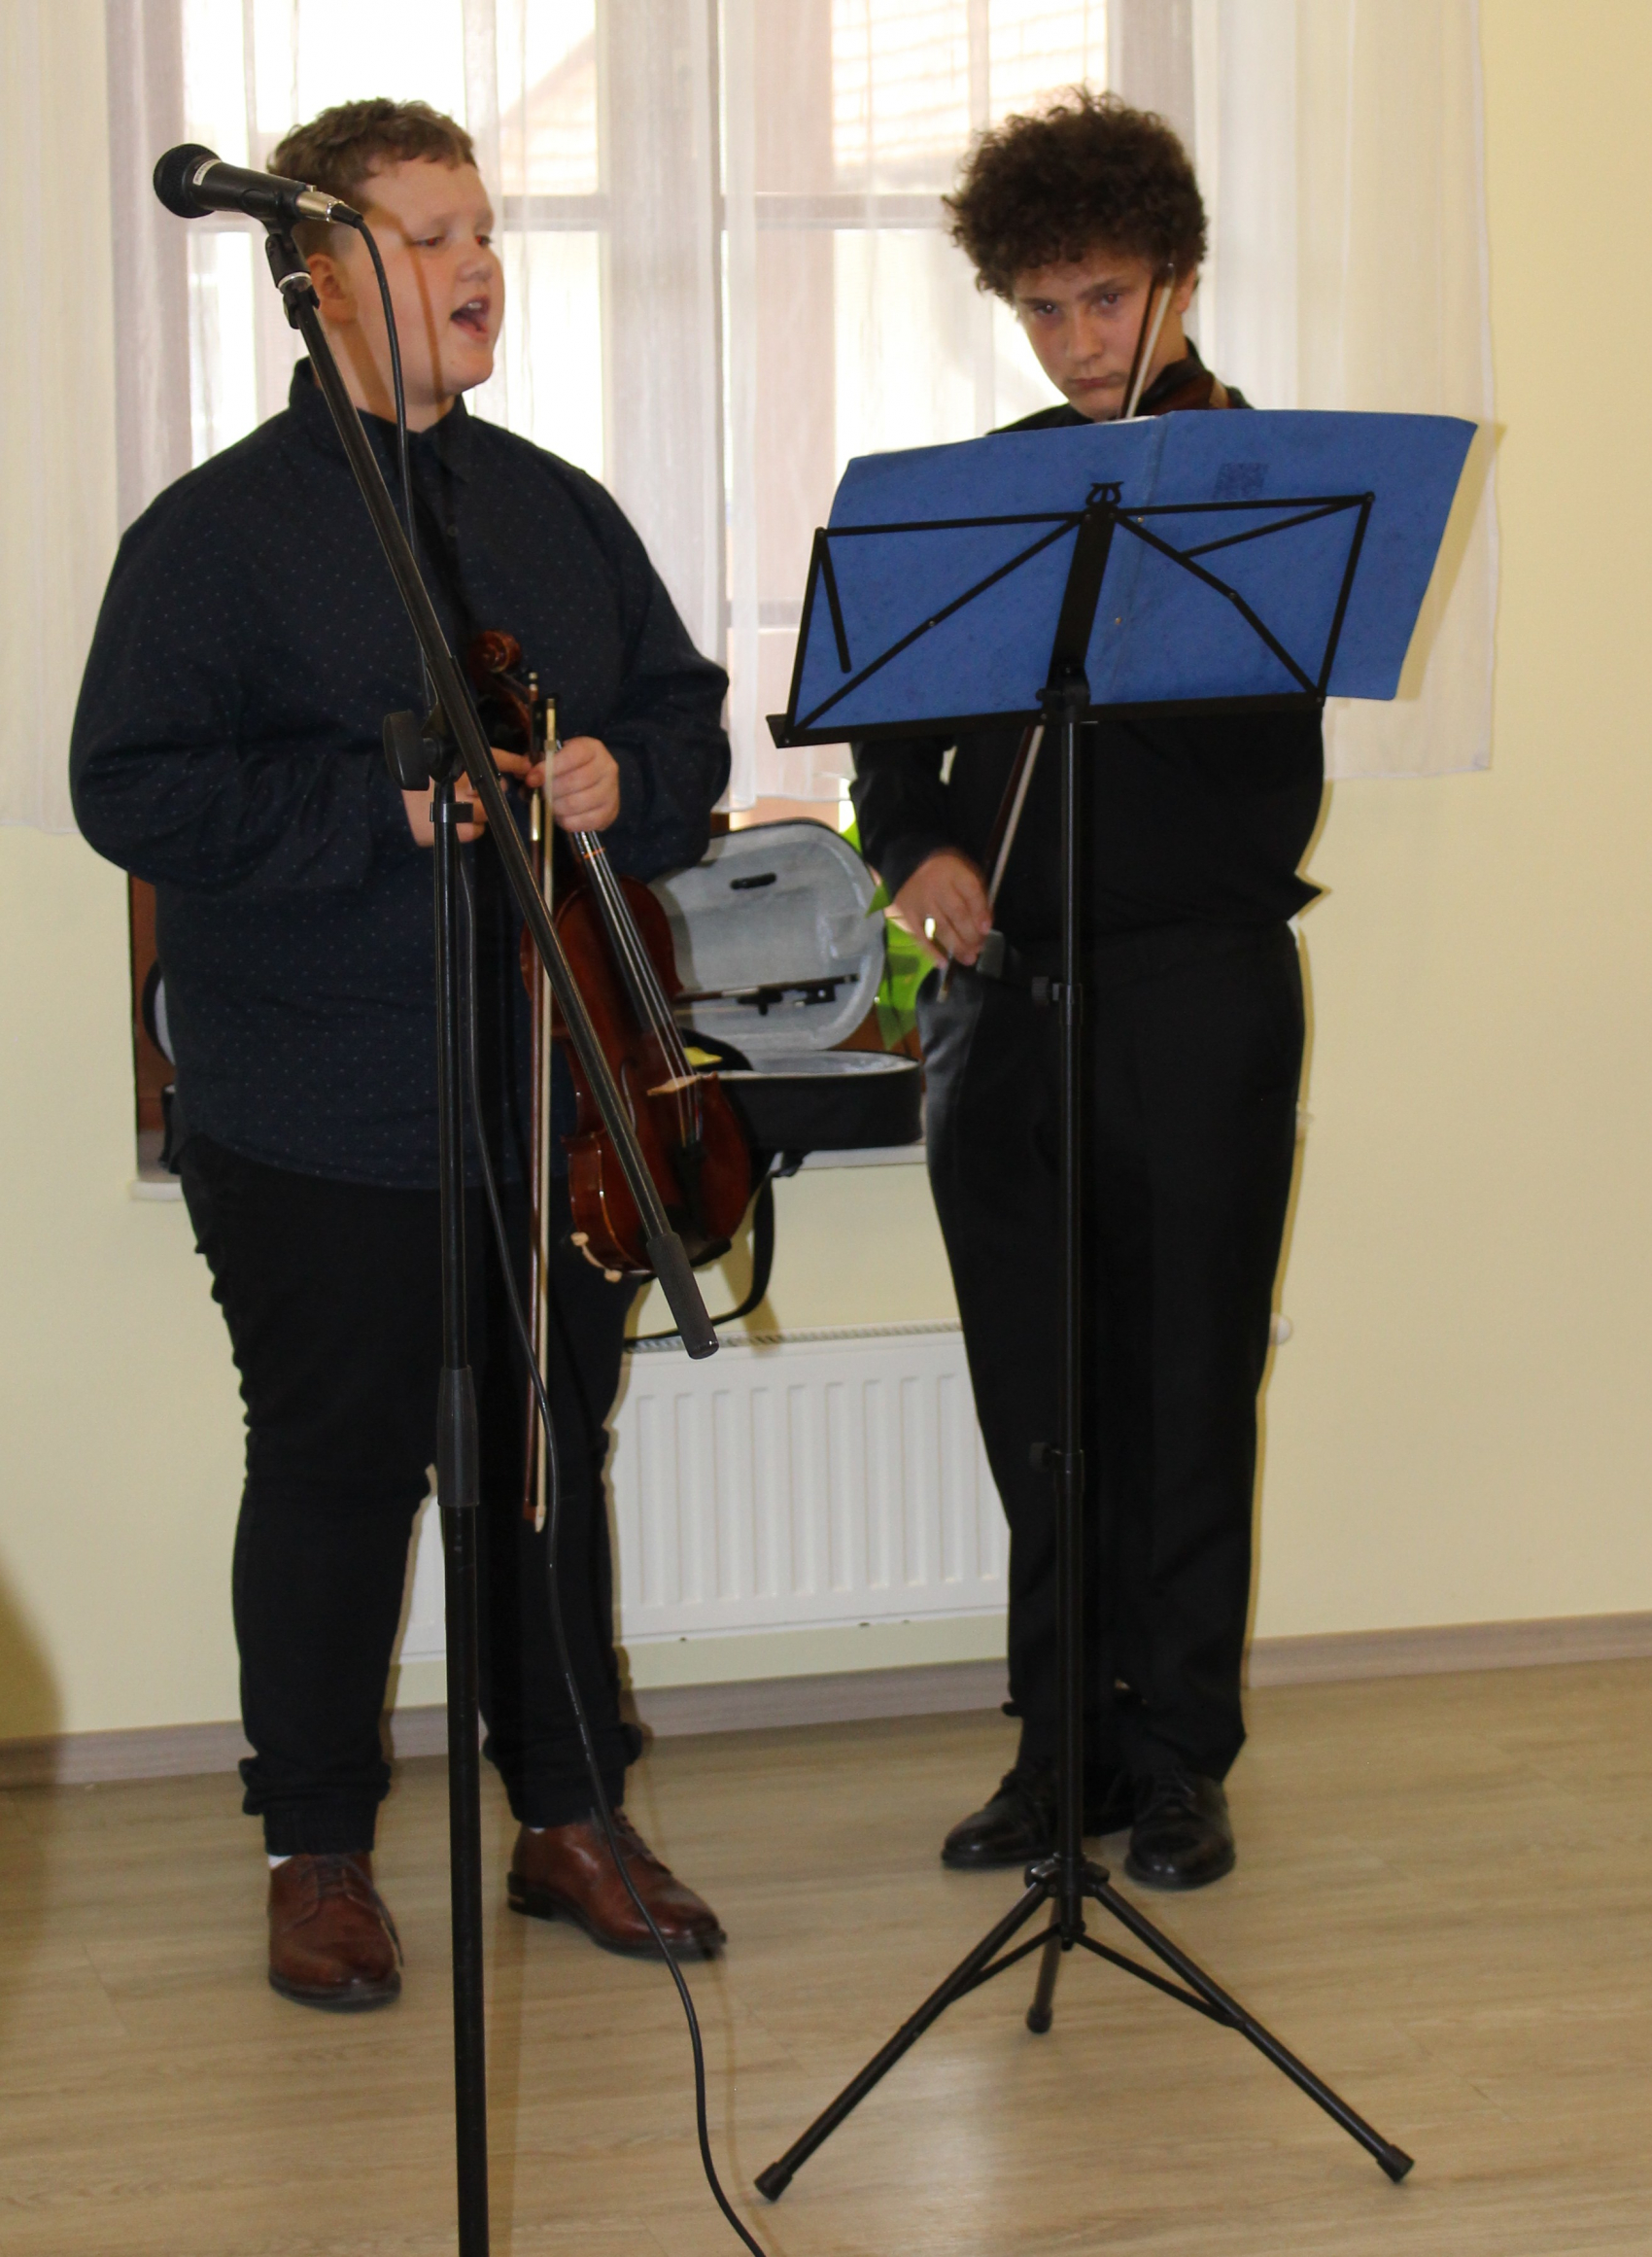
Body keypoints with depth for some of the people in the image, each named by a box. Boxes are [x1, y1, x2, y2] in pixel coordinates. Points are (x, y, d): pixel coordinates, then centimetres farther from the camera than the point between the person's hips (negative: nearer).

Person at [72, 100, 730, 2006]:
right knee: (335, 1472, 3)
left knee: (555, 1452, 13)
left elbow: (689, 709, 17)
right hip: (322, 1117, -5)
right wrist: (390, 803, -21)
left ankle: (569, 1818, 26)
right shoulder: (217, 531, -6)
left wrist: (622, 780, -6)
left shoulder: (557, 512, 12)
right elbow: (131, 790, -14)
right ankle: (318, 1857, 17)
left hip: (555, 1088, 5)